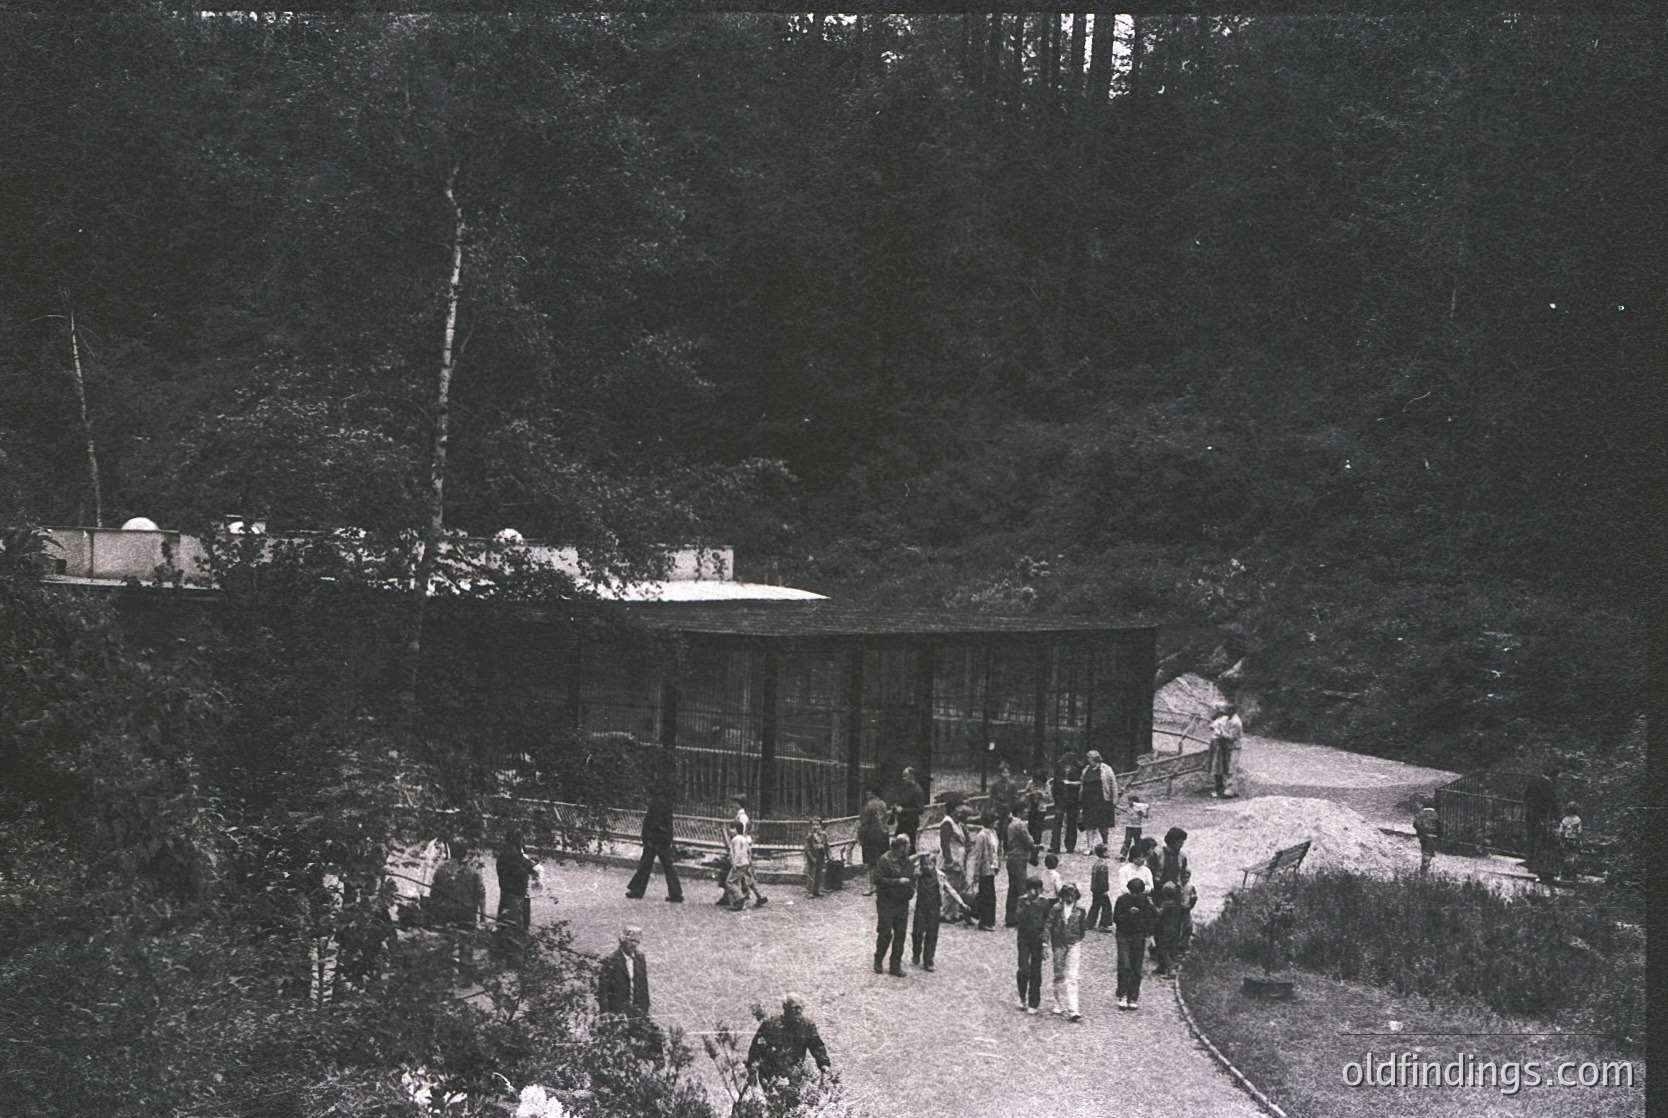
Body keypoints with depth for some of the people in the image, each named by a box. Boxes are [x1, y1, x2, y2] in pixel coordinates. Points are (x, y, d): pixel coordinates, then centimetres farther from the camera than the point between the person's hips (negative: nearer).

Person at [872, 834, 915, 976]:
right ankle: (878, 962, 18)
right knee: (885, 934, -3)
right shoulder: (885, 860, -13)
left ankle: (896, 966, 14)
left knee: (900, 935, 6)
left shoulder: (907, 861, 9)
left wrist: (911, 890, 5)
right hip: (886, 904, -6)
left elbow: (911, 878, 23)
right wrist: (898, 881, -22)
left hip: (902, 903, 6)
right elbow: (878, 879, -19)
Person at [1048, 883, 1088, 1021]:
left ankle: (1072, 1010, -16)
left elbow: (1083, 927, 13)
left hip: (1073, 945, -1)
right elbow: (1048, 926, -4)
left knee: (1071, 976, -11)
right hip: (1058, 945, 1)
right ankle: (1059, 1006, 26)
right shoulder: (1056, 909, -3)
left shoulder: (1079, 910, 0)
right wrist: (1047, 944, -11)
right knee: (1059, 976, 11)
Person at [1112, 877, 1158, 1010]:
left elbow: (1154, 918, 3)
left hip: (1139, 937, 1)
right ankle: (1122, 996, -5)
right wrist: (1128, 913, -19)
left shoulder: (1146, 900, 0)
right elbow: (1116, 918, -4)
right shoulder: (1122, 900, -3)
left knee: (1136, 969, 2)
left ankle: (1133, 999, 8)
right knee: (1124, 966, -12)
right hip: (1124, 936, -1)